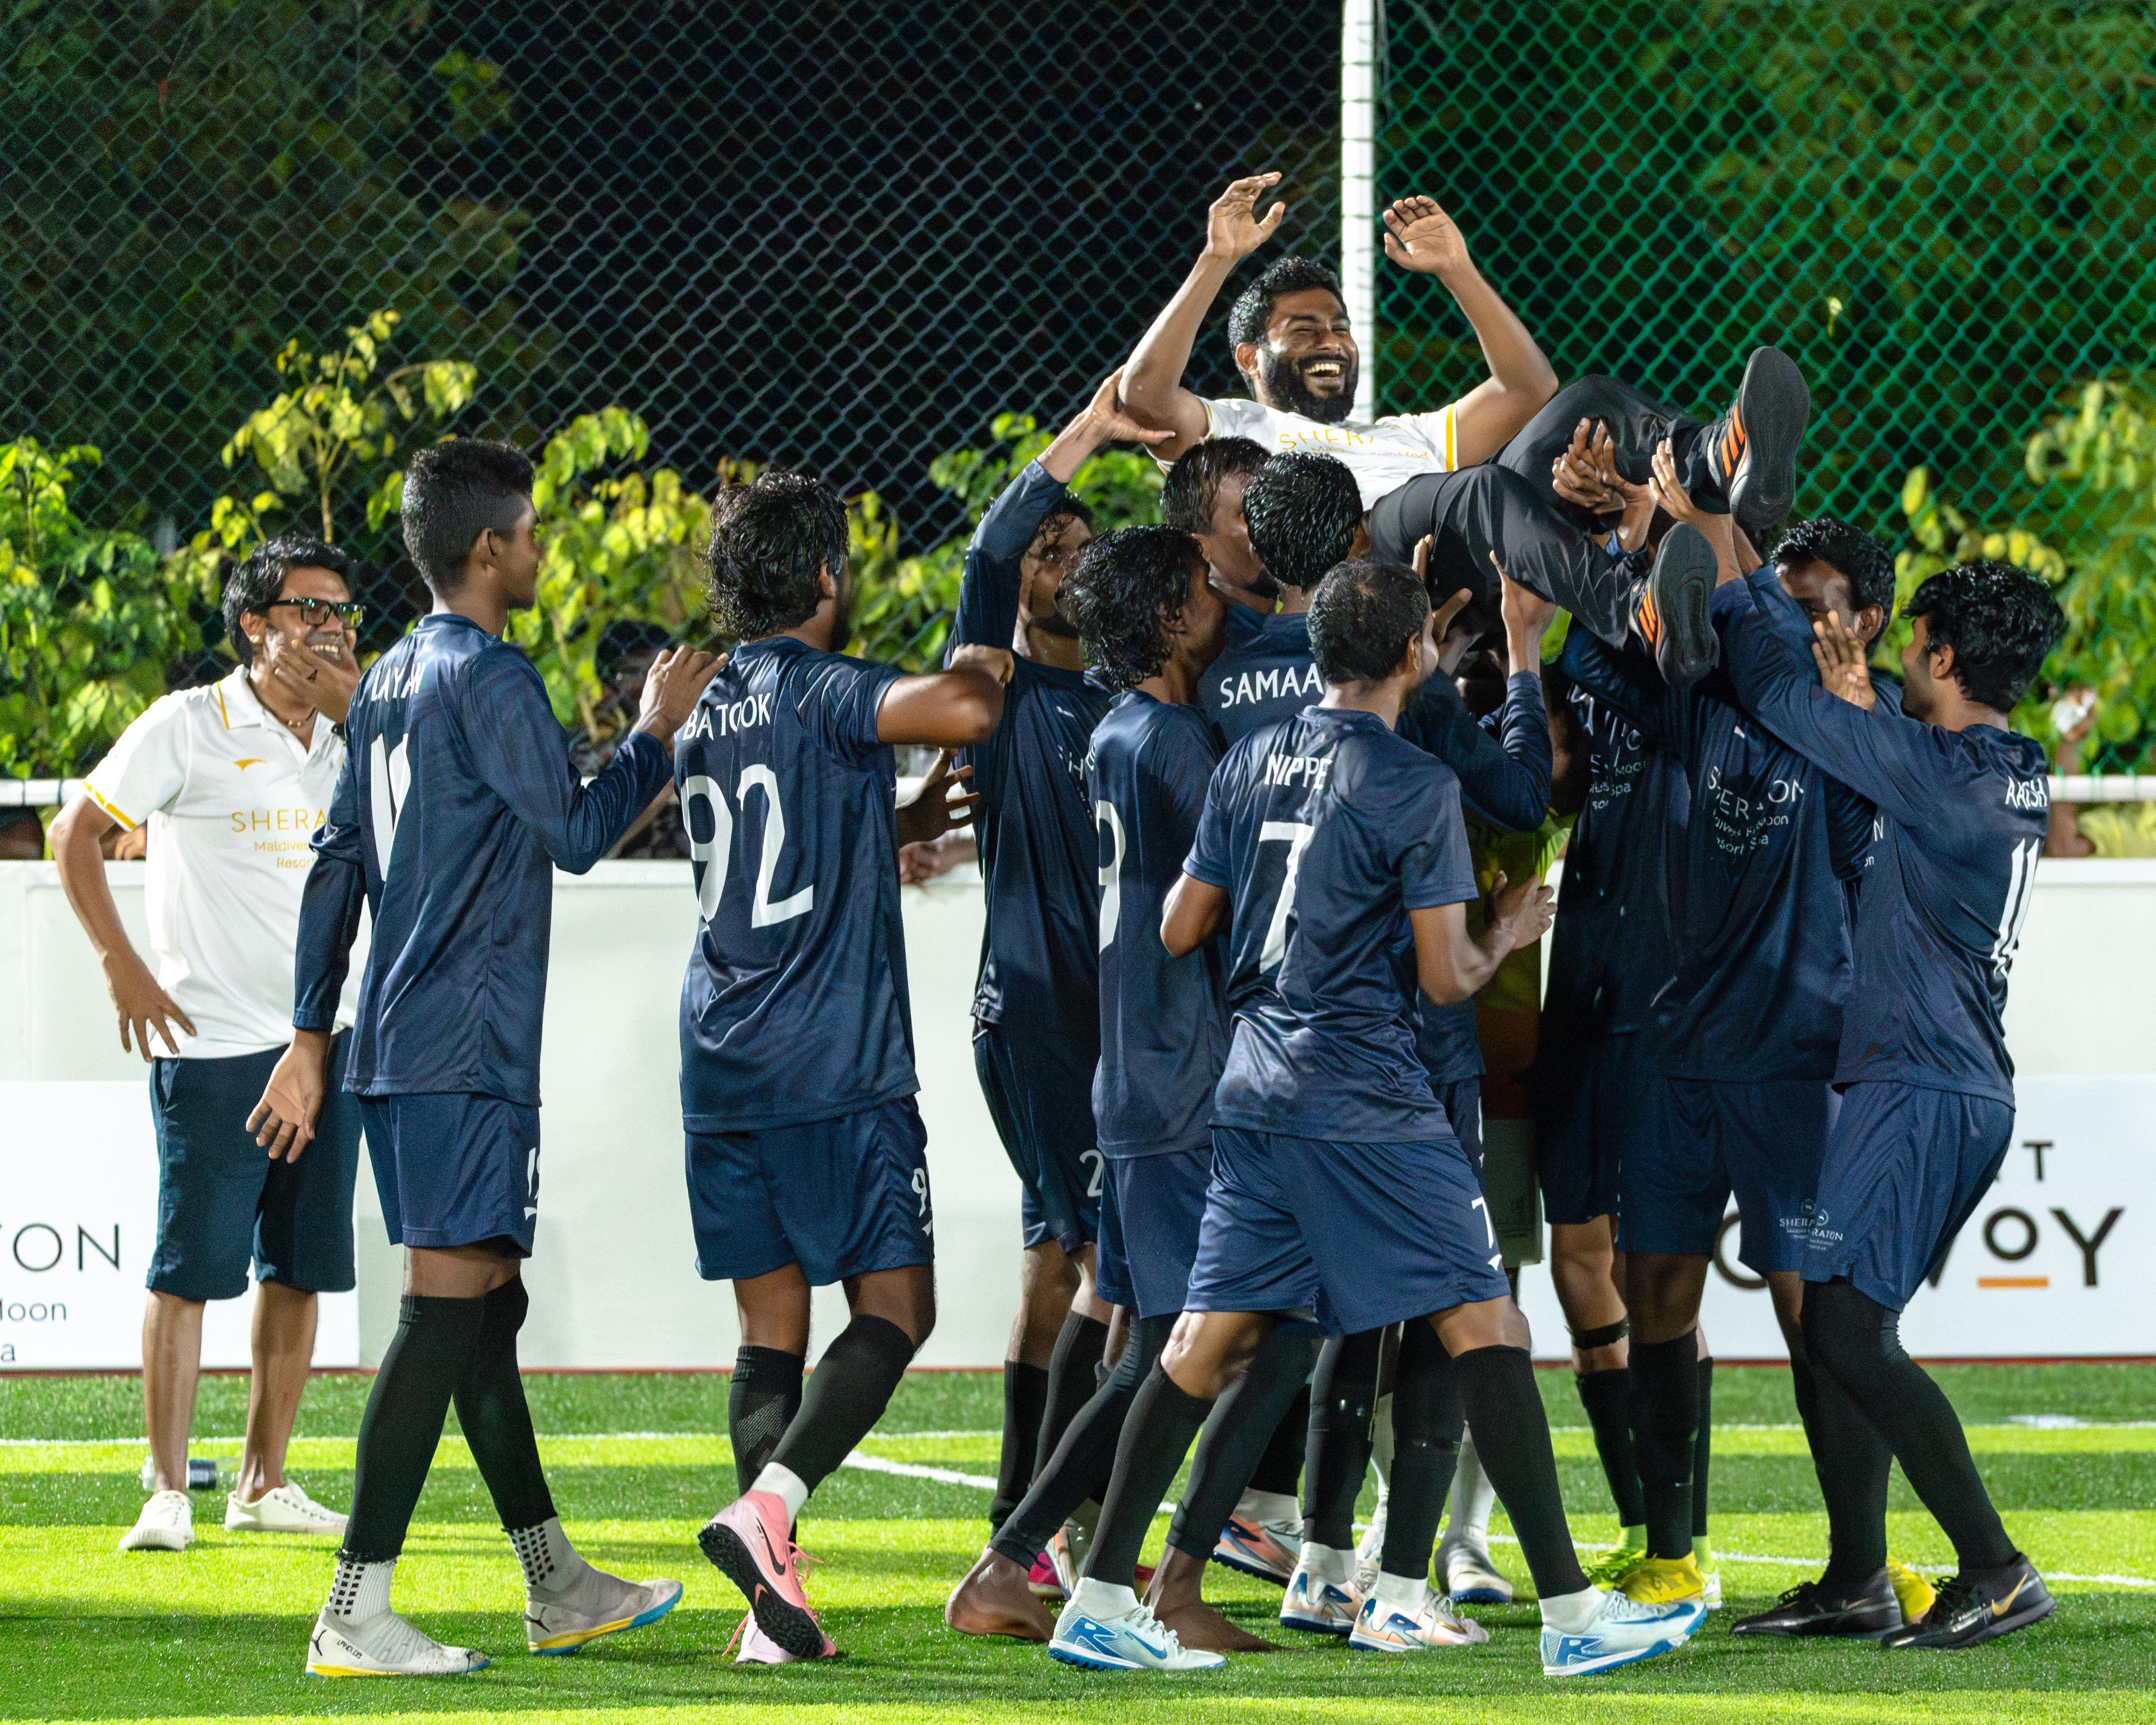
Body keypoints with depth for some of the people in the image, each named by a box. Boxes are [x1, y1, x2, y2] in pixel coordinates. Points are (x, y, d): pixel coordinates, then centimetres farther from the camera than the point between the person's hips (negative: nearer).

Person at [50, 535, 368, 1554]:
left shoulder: (348, 735, 11)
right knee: (192, 1270, -7)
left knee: (300, 1269, 7)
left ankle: (263, 1485, 15)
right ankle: (167, 1494, -4)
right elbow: (76, 832, -1)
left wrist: (358, 704, -7)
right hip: (211, 1046, -6)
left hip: (323, 1041, 6)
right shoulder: (190, 727, -5)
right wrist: (121, 965, -8)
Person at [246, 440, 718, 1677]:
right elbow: (577, 834, -9)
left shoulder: (390, 683, 16)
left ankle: (558, 1587, 23)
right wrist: (658, 731, 5)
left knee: (488, 1305, 15)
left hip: (400, 1046, 10)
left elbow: (337, 866, 17)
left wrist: (312, 1037, 18)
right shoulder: (491, 679, -12)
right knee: (450, 1308, -11)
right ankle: (355, 1618, -15)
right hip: (466, 1052, -10)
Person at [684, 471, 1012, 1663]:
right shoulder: (824, 694, -9)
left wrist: (908, 840, 43)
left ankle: (774, 1603, -2)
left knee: (768, 1328, 7)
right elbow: (963, 713, -28)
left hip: (720, 1069, 7)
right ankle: (766, 1508, -21)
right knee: (894, 1308, -1)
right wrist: (979, 672, -5)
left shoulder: (702, 716, 15)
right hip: (836, 1070, -7)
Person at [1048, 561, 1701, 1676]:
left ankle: (1100, 1601, 6)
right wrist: (1509, 931, 10)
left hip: (1255, 1097, 7)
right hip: (1368, 1109, -7)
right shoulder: (1415, 787, -10)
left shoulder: (1250, 764, 9)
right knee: (1483, 1328, -4)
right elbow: (1445, 976, -10)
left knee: (1210, 1336, 10)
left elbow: (1179, 930, 15)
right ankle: (1570, 1613, -7)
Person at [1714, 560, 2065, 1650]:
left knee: (1846, 1329, -13)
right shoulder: (2017, 778, 10)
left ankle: (1995, 1571, -15)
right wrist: (1859, 705, 15)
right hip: (1967, 1086, 10)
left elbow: (1776, 694, -10)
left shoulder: (1937, 770, -16)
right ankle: (1856, 1579, 19)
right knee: (1832, 1320, 15)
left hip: (1920, 1093, -10)